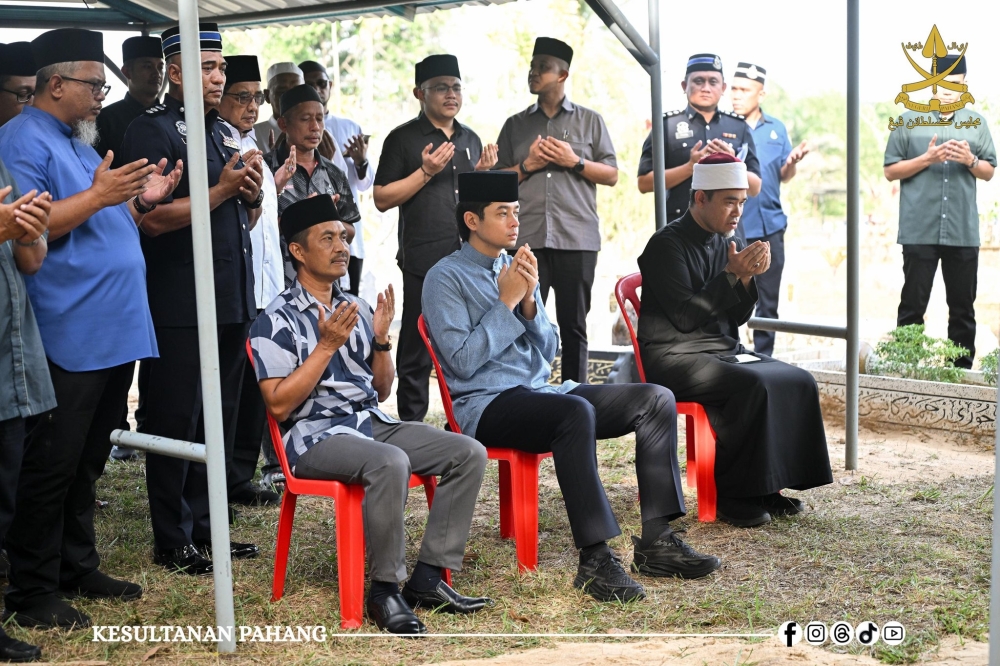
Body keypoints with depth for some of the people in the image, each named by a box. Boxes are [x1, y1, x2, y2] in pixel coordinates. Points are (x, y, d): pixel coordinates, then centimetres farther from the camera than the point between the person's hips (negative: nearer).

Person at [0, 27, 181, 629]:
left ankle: (78, 568, 27)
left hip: (114, 331, 9)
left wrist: (143, 201, 8)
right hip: (68, 337, -9)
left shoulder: (81, 144, 20)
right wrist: (98, 195, -23)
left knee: (88, 462, 16)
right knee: (52, 465, -3)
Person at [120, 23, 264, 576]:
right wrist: (221, 190, -16)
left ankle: (205, 527, 23)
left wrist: (253, 193, 2)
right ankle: (172, 542, 10)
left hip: (232, 300, 8)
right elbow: (154, 217, -17)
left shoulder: (223, 133, 18)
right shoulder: (153, 130, -7)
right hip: (180, 307, -8)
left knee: (220, 421, 12)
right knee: (175, 423, 0)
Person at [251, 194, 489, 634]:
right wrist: (328, 345, -16)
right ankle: (385, 589, -21)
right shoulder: (277, 321, -5)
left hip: (373, 422, 7)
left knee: (469, 453, -10)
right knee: (391, 463, -37)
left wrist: (380, 339, 1)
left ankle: (428, 577, -8)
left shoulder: (355, 309, 16)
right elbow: (279, 405, -14)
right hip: (315, 436, -7)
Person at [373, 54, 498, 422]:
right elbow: (382, 198, -5)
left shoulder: (470, 139, 16)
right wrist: (426, 172, -14)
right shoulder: (403, 139, -1)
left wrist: (483, 173, 4)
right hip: (424, 261, -5)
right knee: (417, 351, -1)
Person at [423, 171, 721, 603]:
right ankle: (595, 559, -36)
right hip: (485, 405, -7)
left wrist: (529, 301, -3)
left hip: (540, 392, 8)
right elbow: (462, 361, -14)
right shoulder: (446, 278, -3)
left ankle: (656, 539, -13)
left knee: (656, 399, -10)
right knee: (575, 411, -38)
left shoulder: (517, 267, 17)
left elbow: (548, 352, 14)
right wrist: (506, 301, -12)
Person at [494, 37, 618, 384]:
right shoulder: (515, 125, 16)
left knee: (573, 325, 3)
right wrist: (528, 165, -5)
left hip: (577, 238, -1)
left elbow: (611, 174, 8)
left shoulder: (590, 121, 11)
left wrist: (575, 162, -6)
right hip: (527, 238, 1)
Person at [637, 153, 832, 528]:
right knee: (754, 385, -29)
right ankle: (731, 495, -16)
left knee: (799, 382, -9)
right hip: (674, 357, -8)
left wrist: (747, 278, -8)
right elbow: (685, 316, -19)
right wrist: (732, 275, -19)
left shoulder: (730, 244, 11)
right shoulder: (667, 244, -11)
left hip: (723, 350, 8)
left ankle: (765, 485, -1)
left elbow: (738, 318, 10)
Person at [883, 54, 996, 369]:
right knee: (913, 305, 1)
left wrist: (971, 161, -9)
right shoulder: (909, 121, 3)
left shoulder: (977, 123, 10)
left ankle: (962, 368, 14)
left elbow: (989, 172, 12)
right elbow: (890, 170, 2)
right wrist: (926, 159, -12)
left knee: (963, 307, 7)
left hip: (963, 231, 2)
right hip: (919, 231, -2)